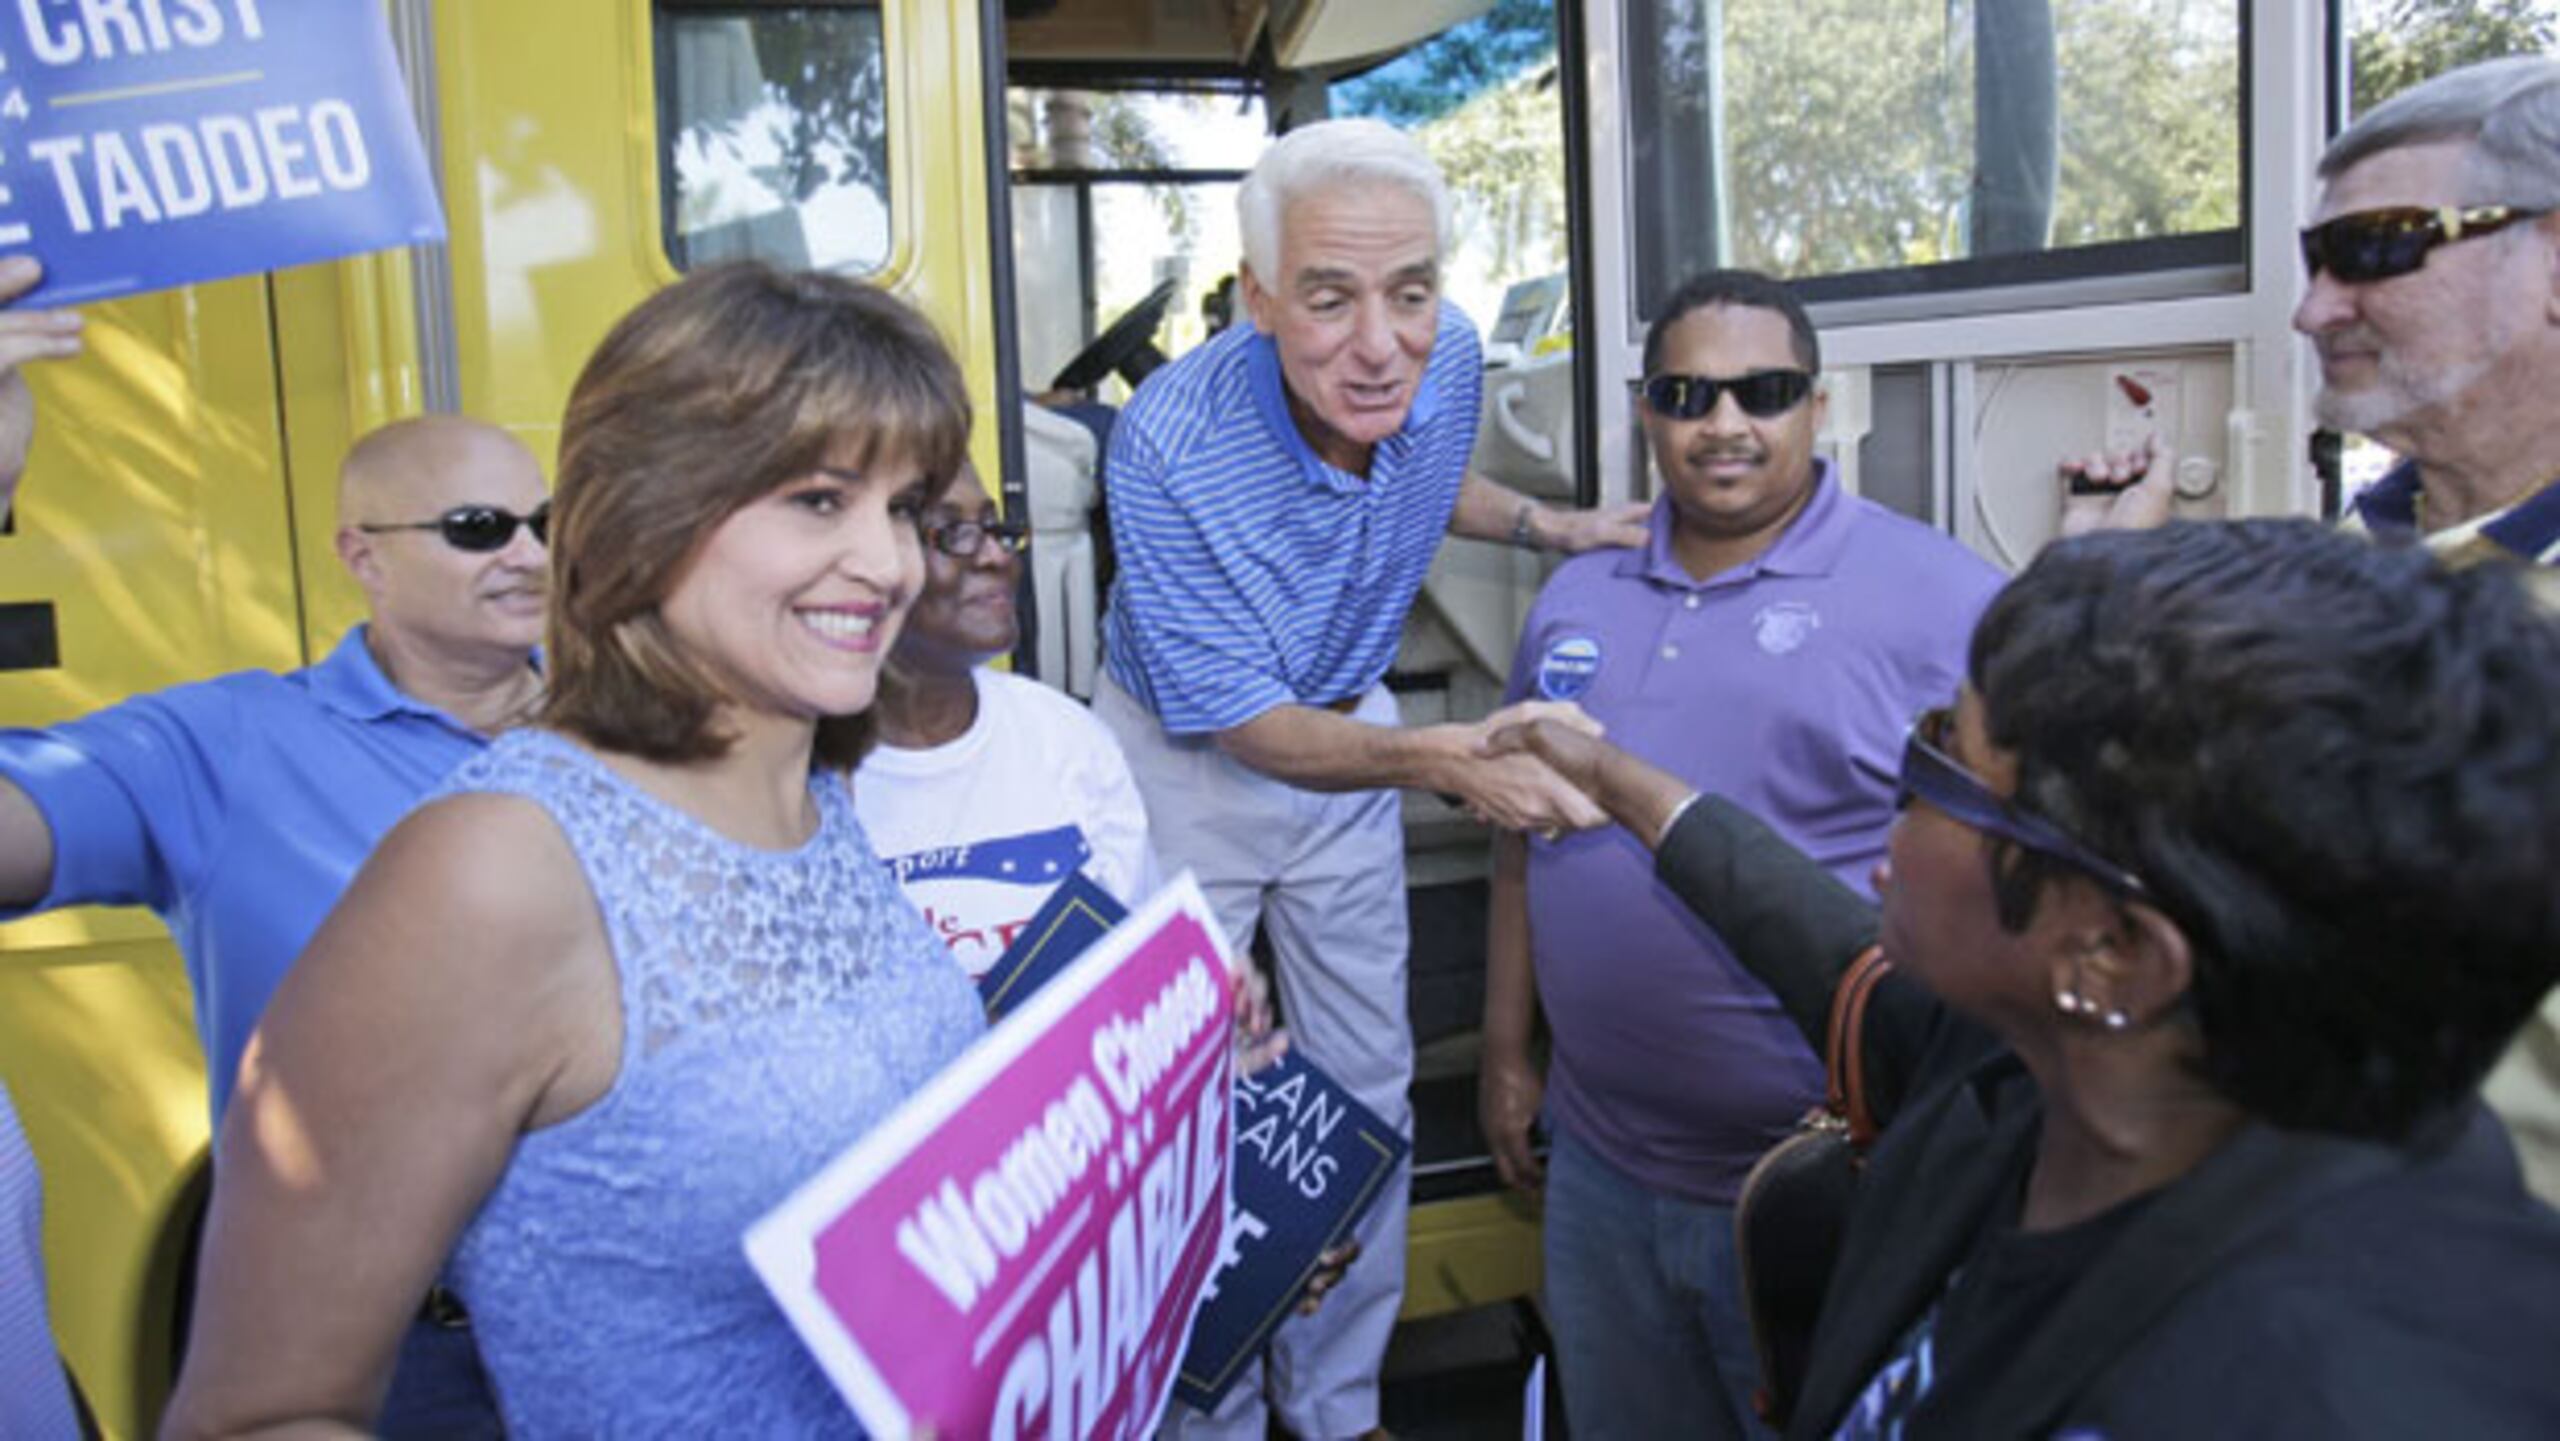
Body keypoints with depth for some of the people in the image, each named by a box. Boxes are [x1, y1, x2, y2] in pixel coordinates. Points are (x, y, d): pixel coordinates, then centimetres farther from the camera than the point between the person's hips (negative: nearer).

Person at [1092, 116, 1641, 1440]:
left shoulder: (1448, 360, -17)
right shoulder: (1168, 447, -34)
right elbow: (1246, 726, -28)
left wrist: (1551, 526, -5)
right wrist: (1430, 761, -45)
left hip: (1350, 733, 5)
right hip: (1186, 755, -4)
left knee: (1366, 1092, 12)